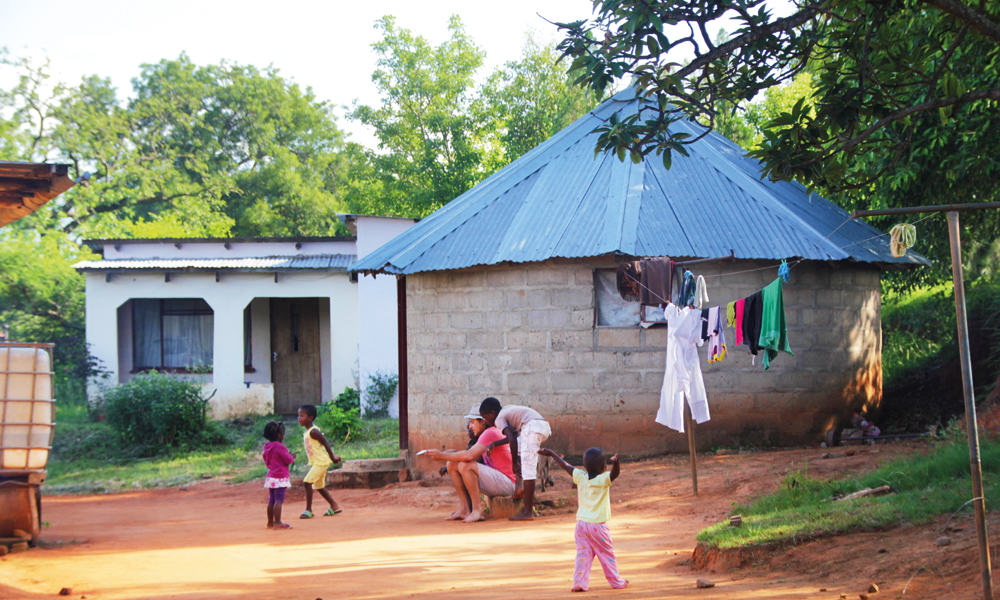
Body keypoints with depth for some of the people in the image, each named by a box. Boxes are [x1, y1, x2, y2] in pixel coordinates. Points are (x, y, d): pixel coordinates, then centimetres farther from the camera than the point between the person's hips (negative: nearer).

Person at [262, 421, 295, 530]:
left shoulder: (267, 447, 10)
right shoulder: (279, 447, -16)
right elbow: (288, 460, -15)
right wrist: (292, 457, 8)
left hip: (270, 476, 9)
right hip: (280, 477, -9)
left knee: (271, 500, 14)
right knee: (279, 500, -9)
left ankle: (270, 522, 19)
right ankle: (277, 522, -13)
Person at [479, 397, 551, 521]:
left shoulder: (499, 419, 6)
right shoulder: (508, 410, 31)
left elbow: (512, 439, -5)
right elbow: (514, 436, 25)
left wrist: (514, 463, 2)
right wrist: (495, 444, 22)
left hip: (532, 426, -9)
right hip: (545, 427, 9)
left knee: (527, 470, -7)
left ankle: (528, 512, -10)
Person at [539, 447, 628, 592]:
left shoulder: (580, 477, -1)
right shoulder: (603, 480, -13)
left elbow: (565, 465, 10)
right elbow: (616, 472, -29)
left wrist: (551, 454, 20)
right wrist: (615, 463, -51)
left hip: (581, 523, 4)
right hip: (598, 525, -4)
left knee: (583, 554, 4)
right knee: (607, 554, 8)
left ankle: (579, 582, -4)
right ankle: (616, 582, 18)